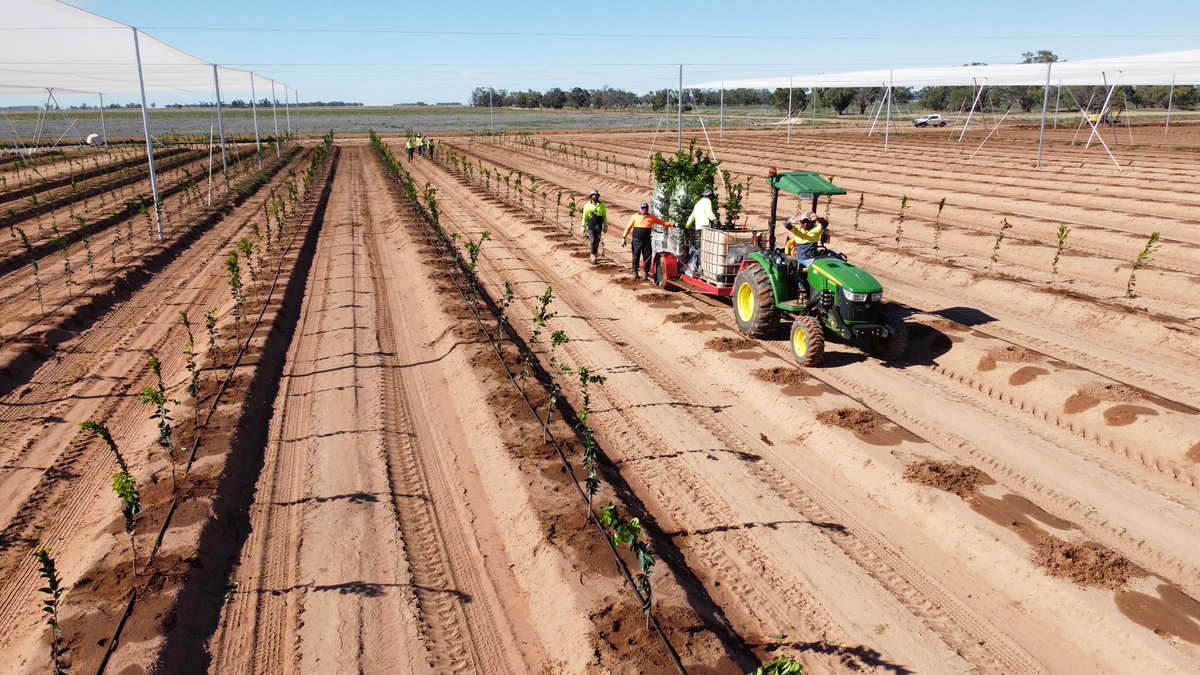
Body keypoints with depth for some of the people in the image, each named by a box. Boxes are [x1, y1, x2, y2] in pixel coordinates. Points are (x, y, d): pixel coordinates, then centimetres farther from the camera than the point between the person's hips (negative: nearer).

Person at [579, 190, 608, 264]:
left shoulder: (601, 205, 4)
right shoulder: (587, 205, 2)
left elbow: (604, 216, 10)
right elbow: (584, 217, 6)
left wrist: (605, 226, 8)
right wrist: (583, 226, 4)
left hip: (598, 226, 2)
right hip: (590, 226, -2)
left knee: (597, 241, 6)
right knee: (592, 241, -10)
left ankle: (595, 254, 25)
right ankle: (593, 257, -3)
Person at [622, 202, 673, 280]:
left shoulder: (652, 218, 7)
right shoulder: (635, 216, 3)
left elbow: (662, 222, 9)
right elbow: (629, 227, 3)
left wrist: (671, 225, 1)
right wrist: (624, 237, -2)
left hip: (646, 241, 1)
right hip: (636, 241, -1)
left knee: (647, 256, 1)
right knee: (636, 256, 4)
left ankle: (646, 272, 13)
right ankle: (635, 272, 16)